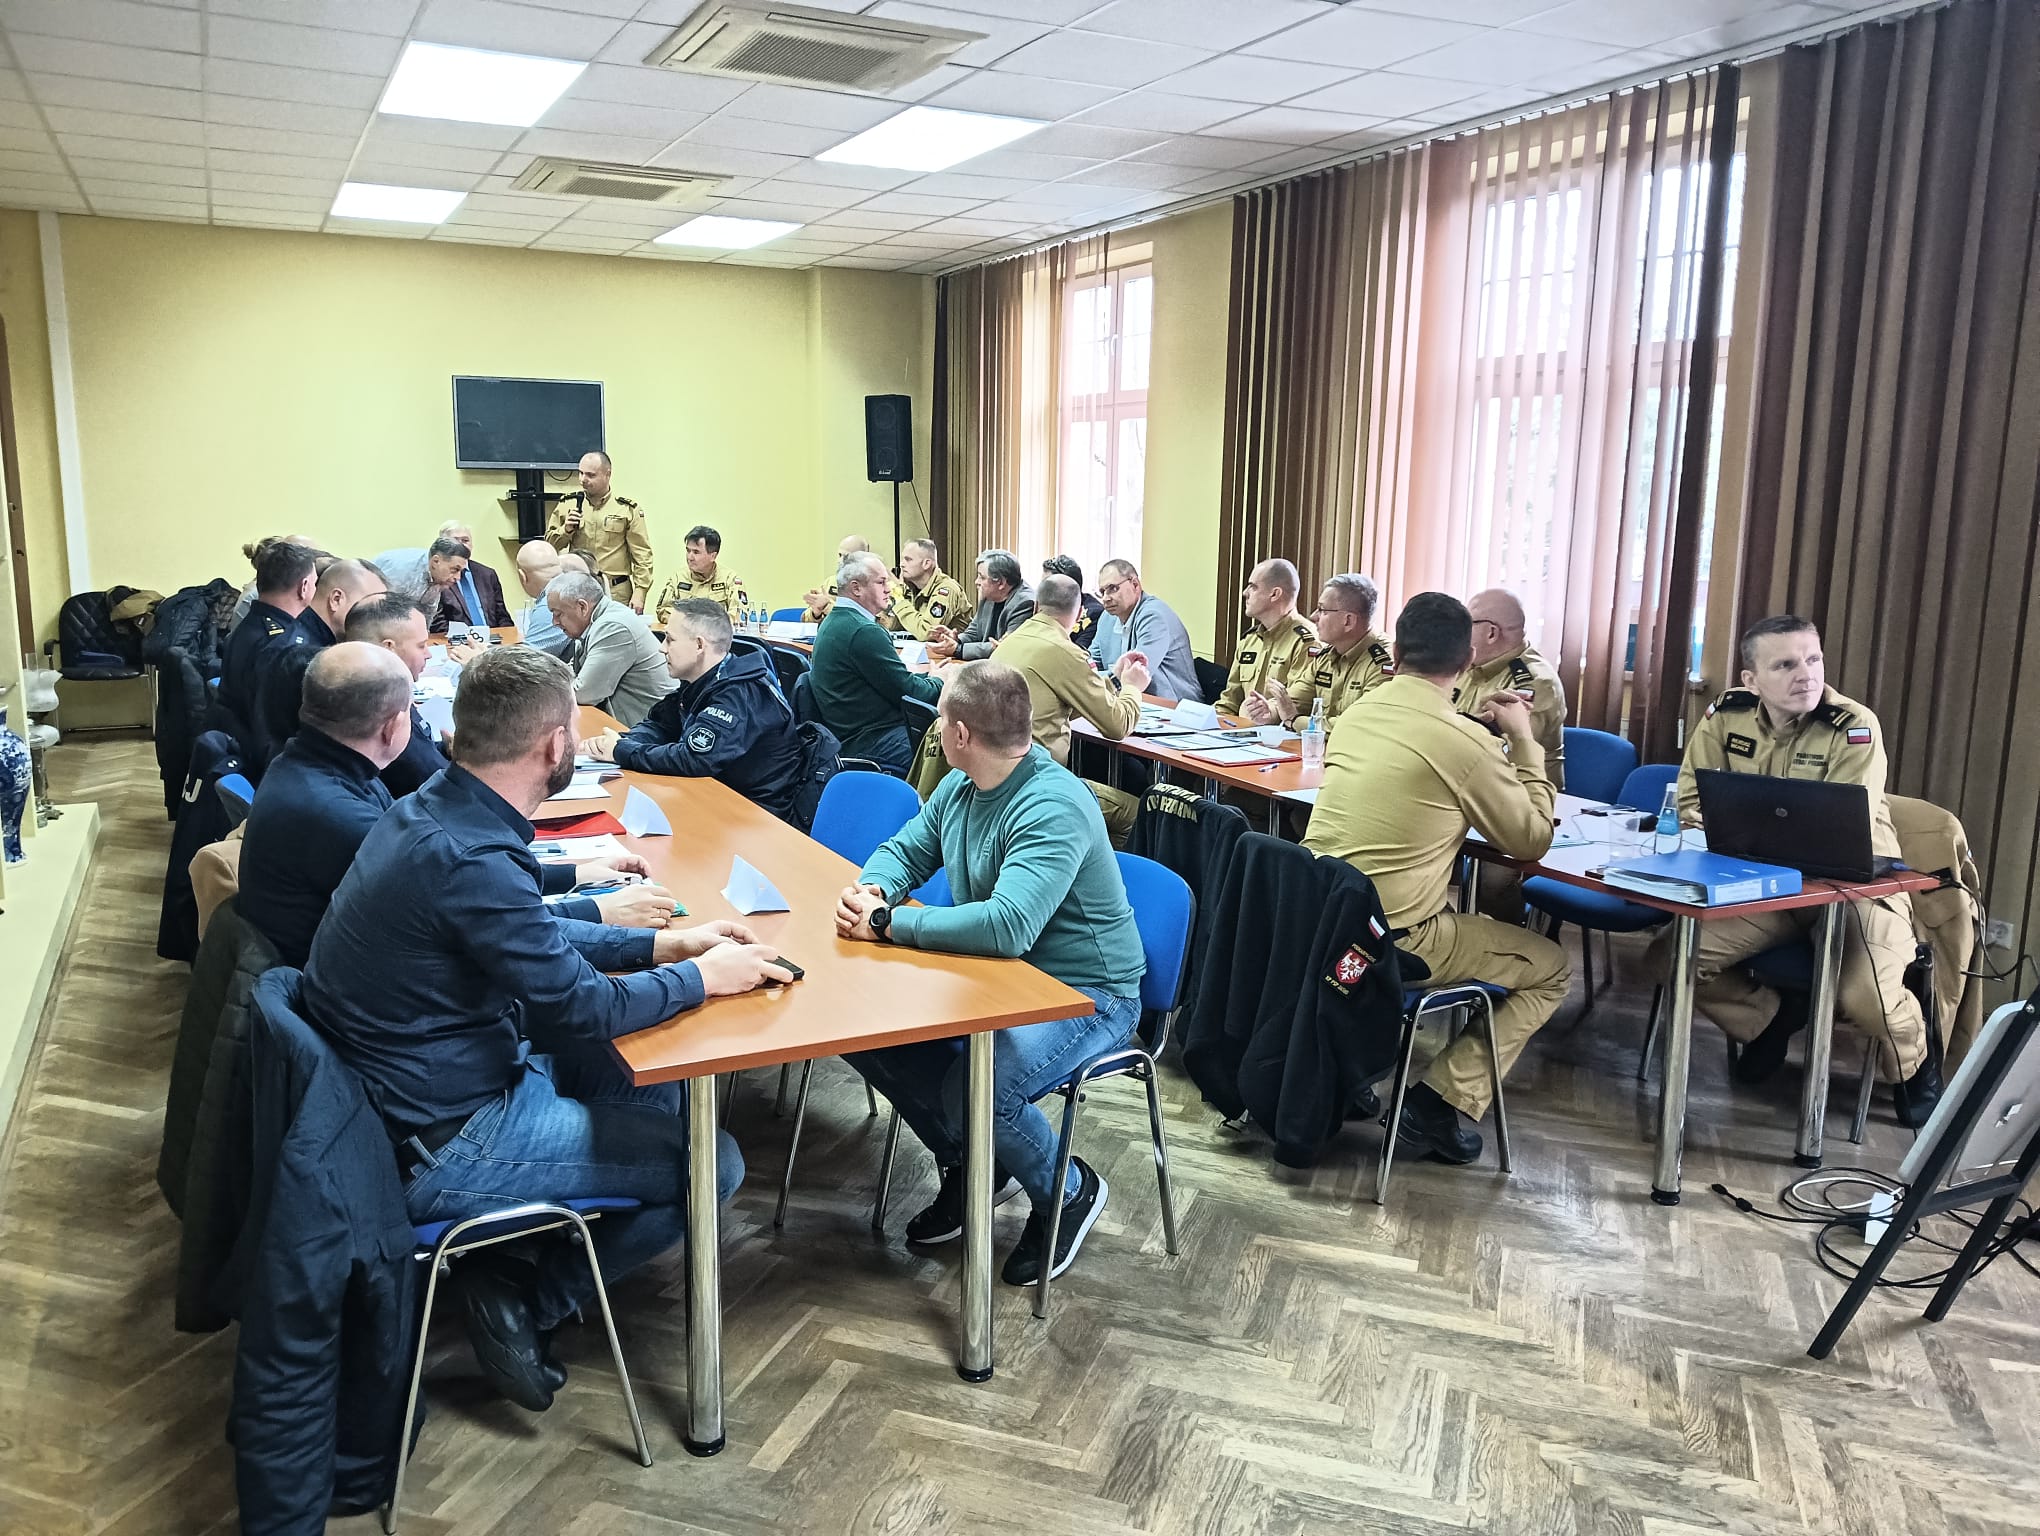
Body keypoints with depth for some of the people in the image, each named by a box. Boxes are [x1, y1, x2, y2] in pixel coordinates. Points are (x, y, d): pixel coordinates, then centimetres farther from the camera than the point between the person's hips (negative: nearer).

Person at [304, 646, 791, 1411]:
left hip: (428, 1082, 10)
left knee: (655, 1080, 21)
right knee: (712, 1163, -6)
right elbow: (580, 1008, -23)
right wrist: (703, 977, -7)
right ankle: (521, 1300, 6)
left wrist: (658, 944, 8)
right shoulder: (469, 860, -30)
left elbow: (534, 939, 14)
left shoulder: (430, 812, 1)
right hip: (440, 1147, -10)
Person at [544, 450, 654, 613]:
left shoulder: (628, 509, 0)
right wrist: (566, 530, -5)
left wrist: (640, 592, -9)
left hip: (617, 594, -2)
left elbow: (642, 556, -1)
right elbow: (549, 544, 14)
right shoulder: (566, 504, 8)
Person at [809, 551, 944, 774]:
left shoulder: (833, 622, 13)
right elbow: (909, 692, -15)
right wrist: (941, 682, 3)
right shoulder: (864, 631, -20)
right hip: (870, 745, -10)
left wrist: (930, 678, 11)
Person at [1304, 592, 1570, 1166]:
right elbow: (1532, 841, -1)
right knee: (1551, 968, 14)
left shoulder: (1360, 710, 6)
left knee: (1477, 921, 34)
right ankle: (1439, 1105, 6)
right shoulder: (1463, 740, -14)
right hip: (1391, 940, -7)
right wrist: (1523, 743, 7)